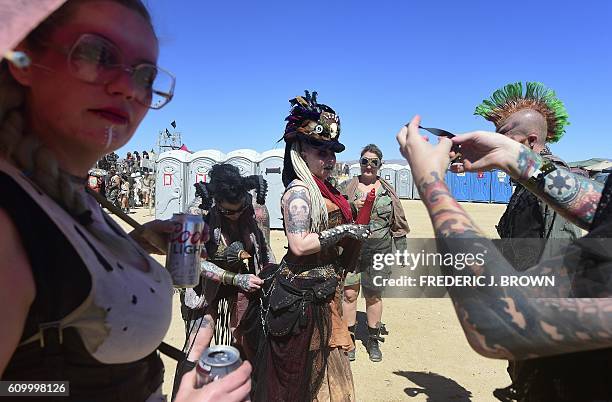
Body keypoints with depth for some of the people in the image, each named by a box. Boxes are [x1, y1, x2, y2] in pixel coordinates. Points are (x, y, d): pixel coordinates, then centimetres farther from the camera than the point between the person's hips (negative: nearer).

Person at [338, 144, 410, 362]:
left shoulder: (388, 191, 10)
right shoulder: (346, 187, 4)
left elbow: (398, 223, 14)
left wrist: (401, 251, 10)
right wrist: (353, 207, -14)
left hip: (379, 251, 2)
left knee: (374, 295, 8)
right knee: (349, 294, 0)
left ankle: (373, 340, 25)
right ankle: (349, 338, 17)